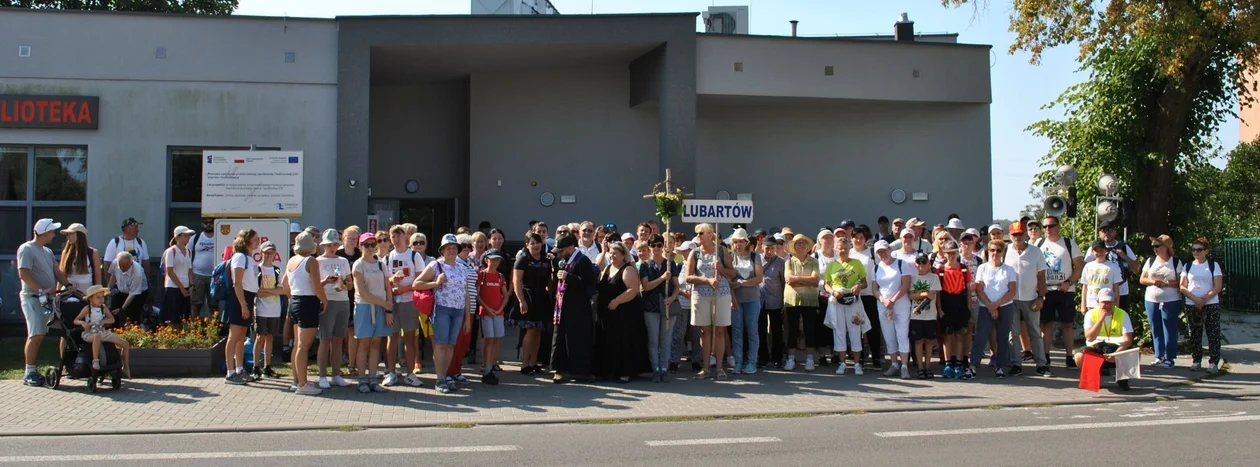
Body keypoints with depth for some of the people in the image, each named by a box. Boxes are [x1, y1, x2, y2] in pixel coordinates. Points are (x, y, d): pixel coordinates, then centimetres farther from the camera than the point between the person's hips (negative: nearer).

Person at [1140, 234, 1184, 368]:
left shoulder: (1176, 262, 0)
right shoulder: (1151, 261, 10)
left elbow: (1179, 282, -5)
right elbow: (1142, 279, 9)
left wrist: (1165, 283, -18)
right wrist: (1153, 281, -9)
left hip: (1171, 301, -4)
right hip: (1151, 300, 4)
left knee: (1169, 330, -3)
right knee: (1156, 330, 7)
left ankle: (1170, 357, 3)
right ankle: (1159, 356, 14)